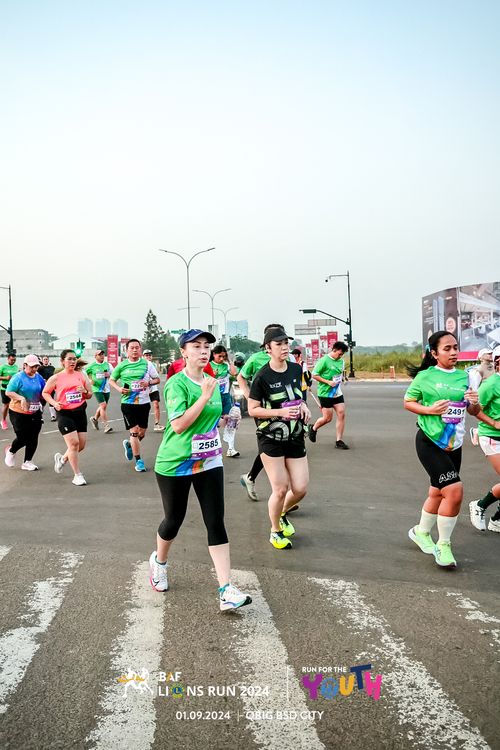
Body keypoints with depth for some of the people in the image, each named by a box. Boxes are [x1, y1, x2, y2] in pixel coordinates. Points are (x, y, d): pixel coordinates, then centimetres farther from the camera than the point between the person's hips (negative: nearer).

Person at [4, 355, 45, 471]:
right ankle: (11, 451, 32)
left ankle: (27, 462, 19)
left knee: (33, 439, 4)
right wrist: (21, 398, -29)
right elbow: (8, 392, -16)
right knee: (23, 438, -1)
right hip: (19, 413, -5)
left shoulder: (39, 378, 3)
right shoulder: (18, 377, -12)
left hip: (35, 413, 5)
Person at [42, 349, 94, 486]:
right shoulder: (56, 378, -3)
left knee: (82, 444, 7)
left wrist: (85, 391, -13)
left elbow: (90, 395, 9)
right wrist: (54, 403, -10)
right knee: (73, 443, -10)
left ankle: (62, 458, 36)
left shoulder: (81, 375, 6)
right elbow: (45, 393, 6)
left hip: (80, 412, 4)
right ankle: (77, 475, 2)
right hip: (64, 413, -4)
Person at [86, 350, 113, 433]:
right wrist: (90, 380, -8)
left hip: (106, 388, 5)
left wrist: (108, 375, -7)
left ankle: (95, 419, 43)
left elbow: (111, 375, 15)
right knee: (103, 405, -16)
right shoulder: (92, 366, -4)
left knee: (103, 407, 16)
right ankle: (107, 426, -14)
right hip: (97, 388, -5)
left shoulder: (107, 364, 8)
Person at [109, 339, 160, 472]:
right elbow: (111, 380, 11)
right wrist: (119, 388, -8)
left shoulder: (147, 364, -1)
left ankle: (129, 444, 42)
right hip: (128, 402, -2)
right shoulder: (121, 366, -2)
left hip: (144, 402, 2)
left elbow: (157, 379, 7)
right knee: (134, 431, -6)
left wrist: (148, 383, -14)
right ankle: (138, 460, 6)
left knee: (142, 432, 10)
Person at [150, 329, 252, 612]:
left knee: (216, 522, -1)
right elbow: (178, 425, -25)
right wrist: (205, 396, -26)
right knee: (174, 519, 11)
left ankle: (227, 590, -1)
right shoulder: (177, 383, -15)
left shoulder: (212, 381, 6)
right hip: (176, 463, -5)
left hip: (209, 462, 5)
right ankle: (159, 561, 42)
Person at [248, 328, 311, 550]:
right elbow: (252, 410, -10)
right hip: (271, 439, -5)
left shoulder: (296, 369, 3)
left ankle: (282, 514, 36)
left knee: (300, 489, 4)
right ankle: (275, 531, 22)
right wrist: (281, 412, -21)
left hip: (295, 438, 5)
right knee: (280, 489, -3)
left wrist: (303, 405, -2)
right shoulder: (262, 377, -13)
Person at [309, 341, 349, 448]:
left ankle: (339, 441, 6)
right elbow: (314, 375, -13)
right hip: (325, 394, -7)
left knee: (341, 414, -2)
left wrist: (342, 378, 6)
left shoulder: (341, 361, 10)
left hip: (338, 393, 7)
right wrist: (328, 382, -19)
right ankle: (313, 429, 29)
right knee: (327, 418, -1)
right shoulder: (324, 360, -13)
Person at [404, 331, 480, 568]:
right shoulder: (425, 376, -7)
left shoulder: (464, 377, 6)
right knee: (454, 490, -15)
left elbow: (473, 412, 12)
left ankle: (421, 532, 40)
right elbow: (408, 402, 0)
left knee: (438, 492, 16)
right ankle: (443, 544, 3)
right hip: (430, 442, -5)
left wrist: (474, 402, -11)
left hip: (454, 444, 5)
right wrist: (430, 410, -17)